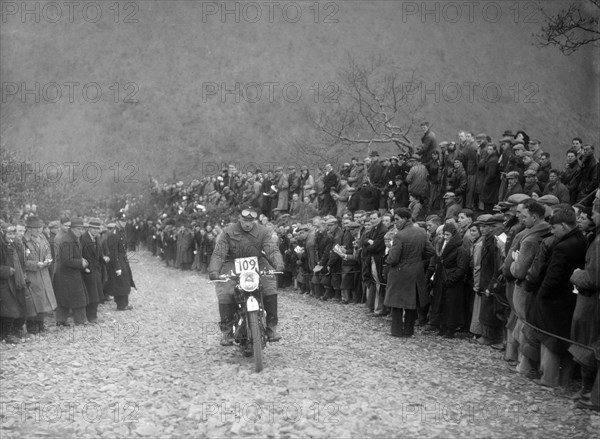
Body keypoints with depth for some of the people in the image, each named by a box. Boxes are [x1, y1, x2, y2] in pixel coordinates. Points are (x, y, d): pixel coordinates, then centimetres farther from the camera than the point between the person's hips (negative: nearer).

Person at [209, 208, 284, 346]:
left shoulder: (262, 232, -5)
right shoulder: (228, 232, -8)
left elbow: (272, 250, -15)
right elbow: (218, 253, -12)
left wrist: (278, 264, -35)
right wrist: (213, 270, -29)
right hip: (233, 264, -1)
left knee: (269, 288, -19)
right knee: (224, 293, -21)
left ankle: (272, 327, -6)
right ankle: (226, 331, -8)